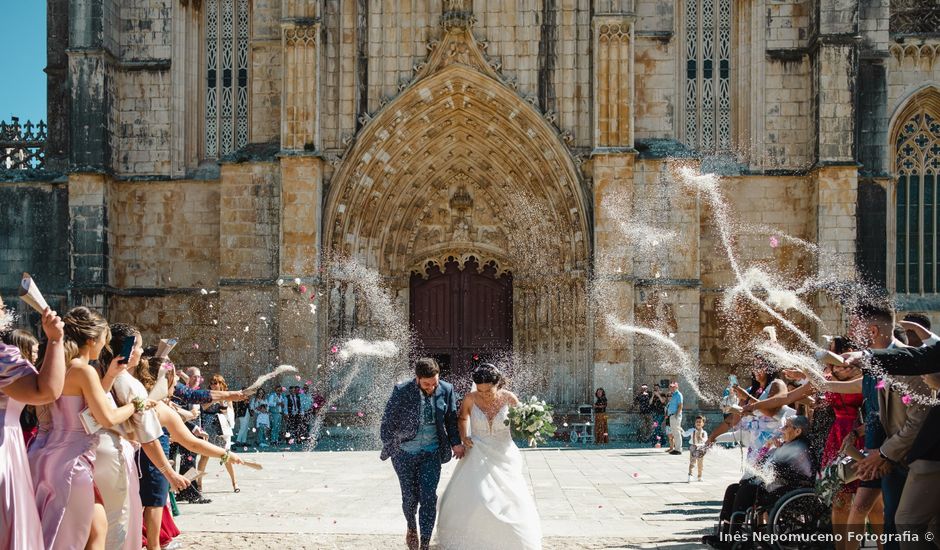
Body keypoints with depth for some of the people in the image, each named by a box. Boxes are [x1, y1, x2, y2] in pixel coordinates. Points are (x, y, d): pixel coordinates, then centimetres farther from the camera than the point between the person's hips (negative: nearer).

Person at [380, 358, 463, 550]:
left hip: (432, 452, 1)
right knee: (410, 496, 8)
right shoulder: (401, 392, -16)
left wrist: (456, 442, -4)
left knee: (429, 497, -6)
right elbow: (388, 421, -8)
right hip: (405, 453, -1)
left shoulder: (446, 390, -8)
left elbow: (451, 419, 5)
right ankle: (411, 528, 38)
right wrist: (388, 447, -10)